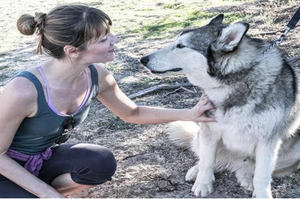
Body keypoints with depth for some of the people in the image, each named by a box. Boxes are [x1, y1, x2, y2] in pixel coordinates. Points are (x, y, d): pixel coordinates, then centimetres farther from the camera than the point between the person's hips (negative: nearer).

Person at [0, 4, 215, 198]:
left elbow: (133, 113, 3)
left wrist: (187, 114, -7)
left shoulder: (97, 76, -16)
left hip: (45, 159, 6)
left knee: (102, 163, -22)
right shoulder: (23, 90, -35)